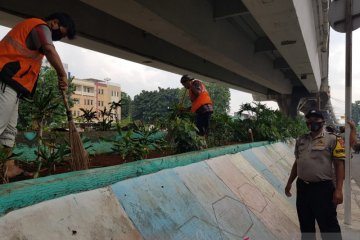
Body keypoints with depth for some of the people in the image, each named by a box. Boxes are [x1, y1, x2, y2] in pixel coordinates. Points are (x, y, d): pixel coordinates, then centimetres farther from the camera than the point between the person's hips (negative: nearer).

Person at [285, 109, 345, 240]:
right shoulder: (301, 140, 10)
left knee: (328, 226, 4)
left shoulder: (332, 139, -6)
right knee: (305, 225, 19)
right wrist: (289, 183, 18)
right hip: (302, 187, 6)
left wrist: (338, 190, -16)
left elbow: (339, 164, -9)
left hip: (322, 188, -5)